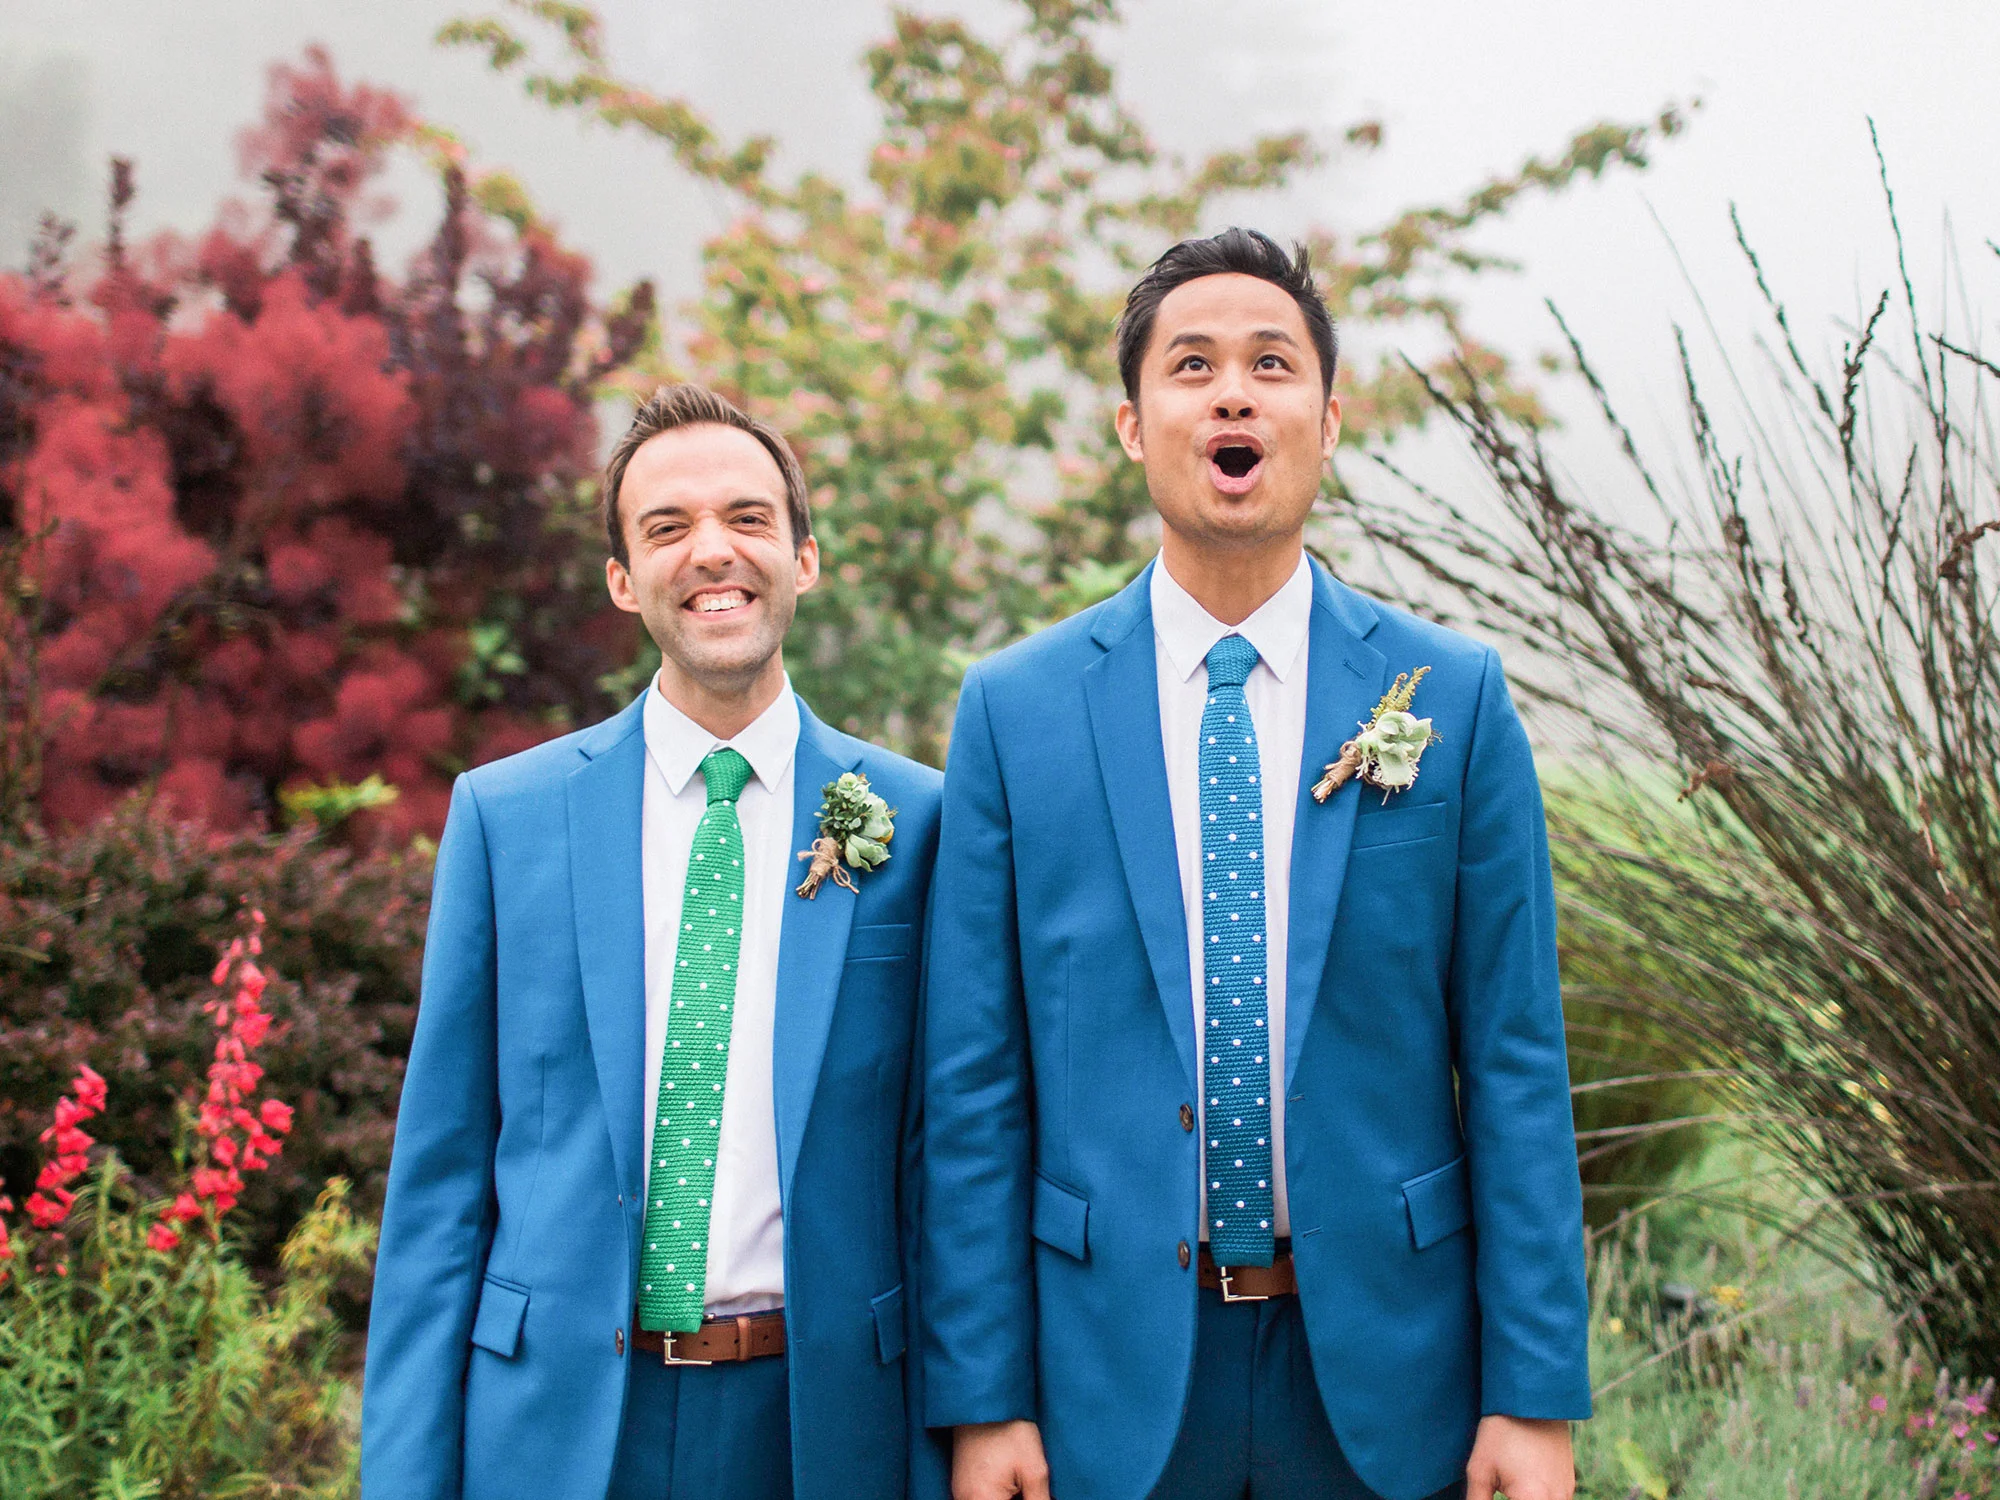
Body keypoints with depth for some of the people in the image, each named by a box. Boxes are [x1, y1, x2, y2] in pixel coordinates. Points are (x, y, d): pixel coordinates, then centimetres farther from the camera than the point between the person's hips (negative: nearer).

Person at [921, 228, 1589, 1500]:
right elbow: (973, 1078, -1)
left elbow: (1514, 1060, -1)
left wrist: (1536, 1395, -4)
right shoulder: (1014, 709, -1)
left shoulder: (1456, 697, 0)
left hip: (1382, 1360, 0)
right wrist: (981, 1397, -3)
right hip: (1114, 1361, 0)